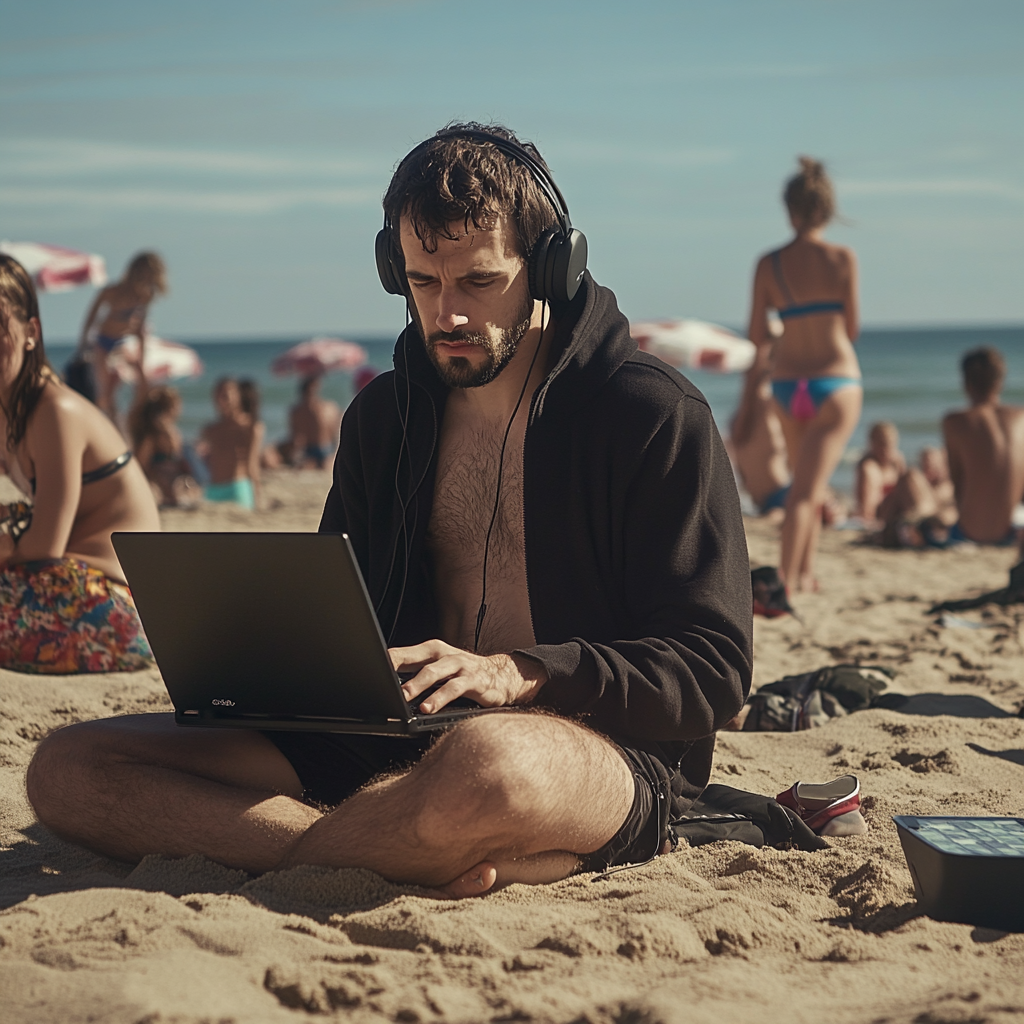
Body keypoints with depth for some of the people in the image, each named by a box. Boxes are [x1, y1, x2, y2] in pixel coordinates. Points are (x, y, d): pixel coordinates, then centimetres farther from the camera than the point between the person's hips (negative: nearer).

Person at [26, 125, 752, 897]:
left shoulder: (655, 416, -1)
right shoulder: (384, 415, 16)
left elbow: (714, 673, -7)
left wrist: (518, 674, -22)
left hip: (603, 744, -6)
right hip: (400, 746, 6)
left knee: (490, 767, -46)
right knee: (70, 766, -13)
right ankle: (444, 860, -28)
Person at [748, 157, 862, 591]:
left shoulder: (769, 264, -1)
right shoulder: (843, 258, -7)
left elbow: (756, 336, 1)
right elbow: (852, 328, 0)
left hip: (787, 383, 3)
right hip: (836, 380, -3)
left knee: (809, 484, 21)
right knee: (807, 489, -3)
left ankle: (805, 573, 27)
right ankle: (787, 578, -12)